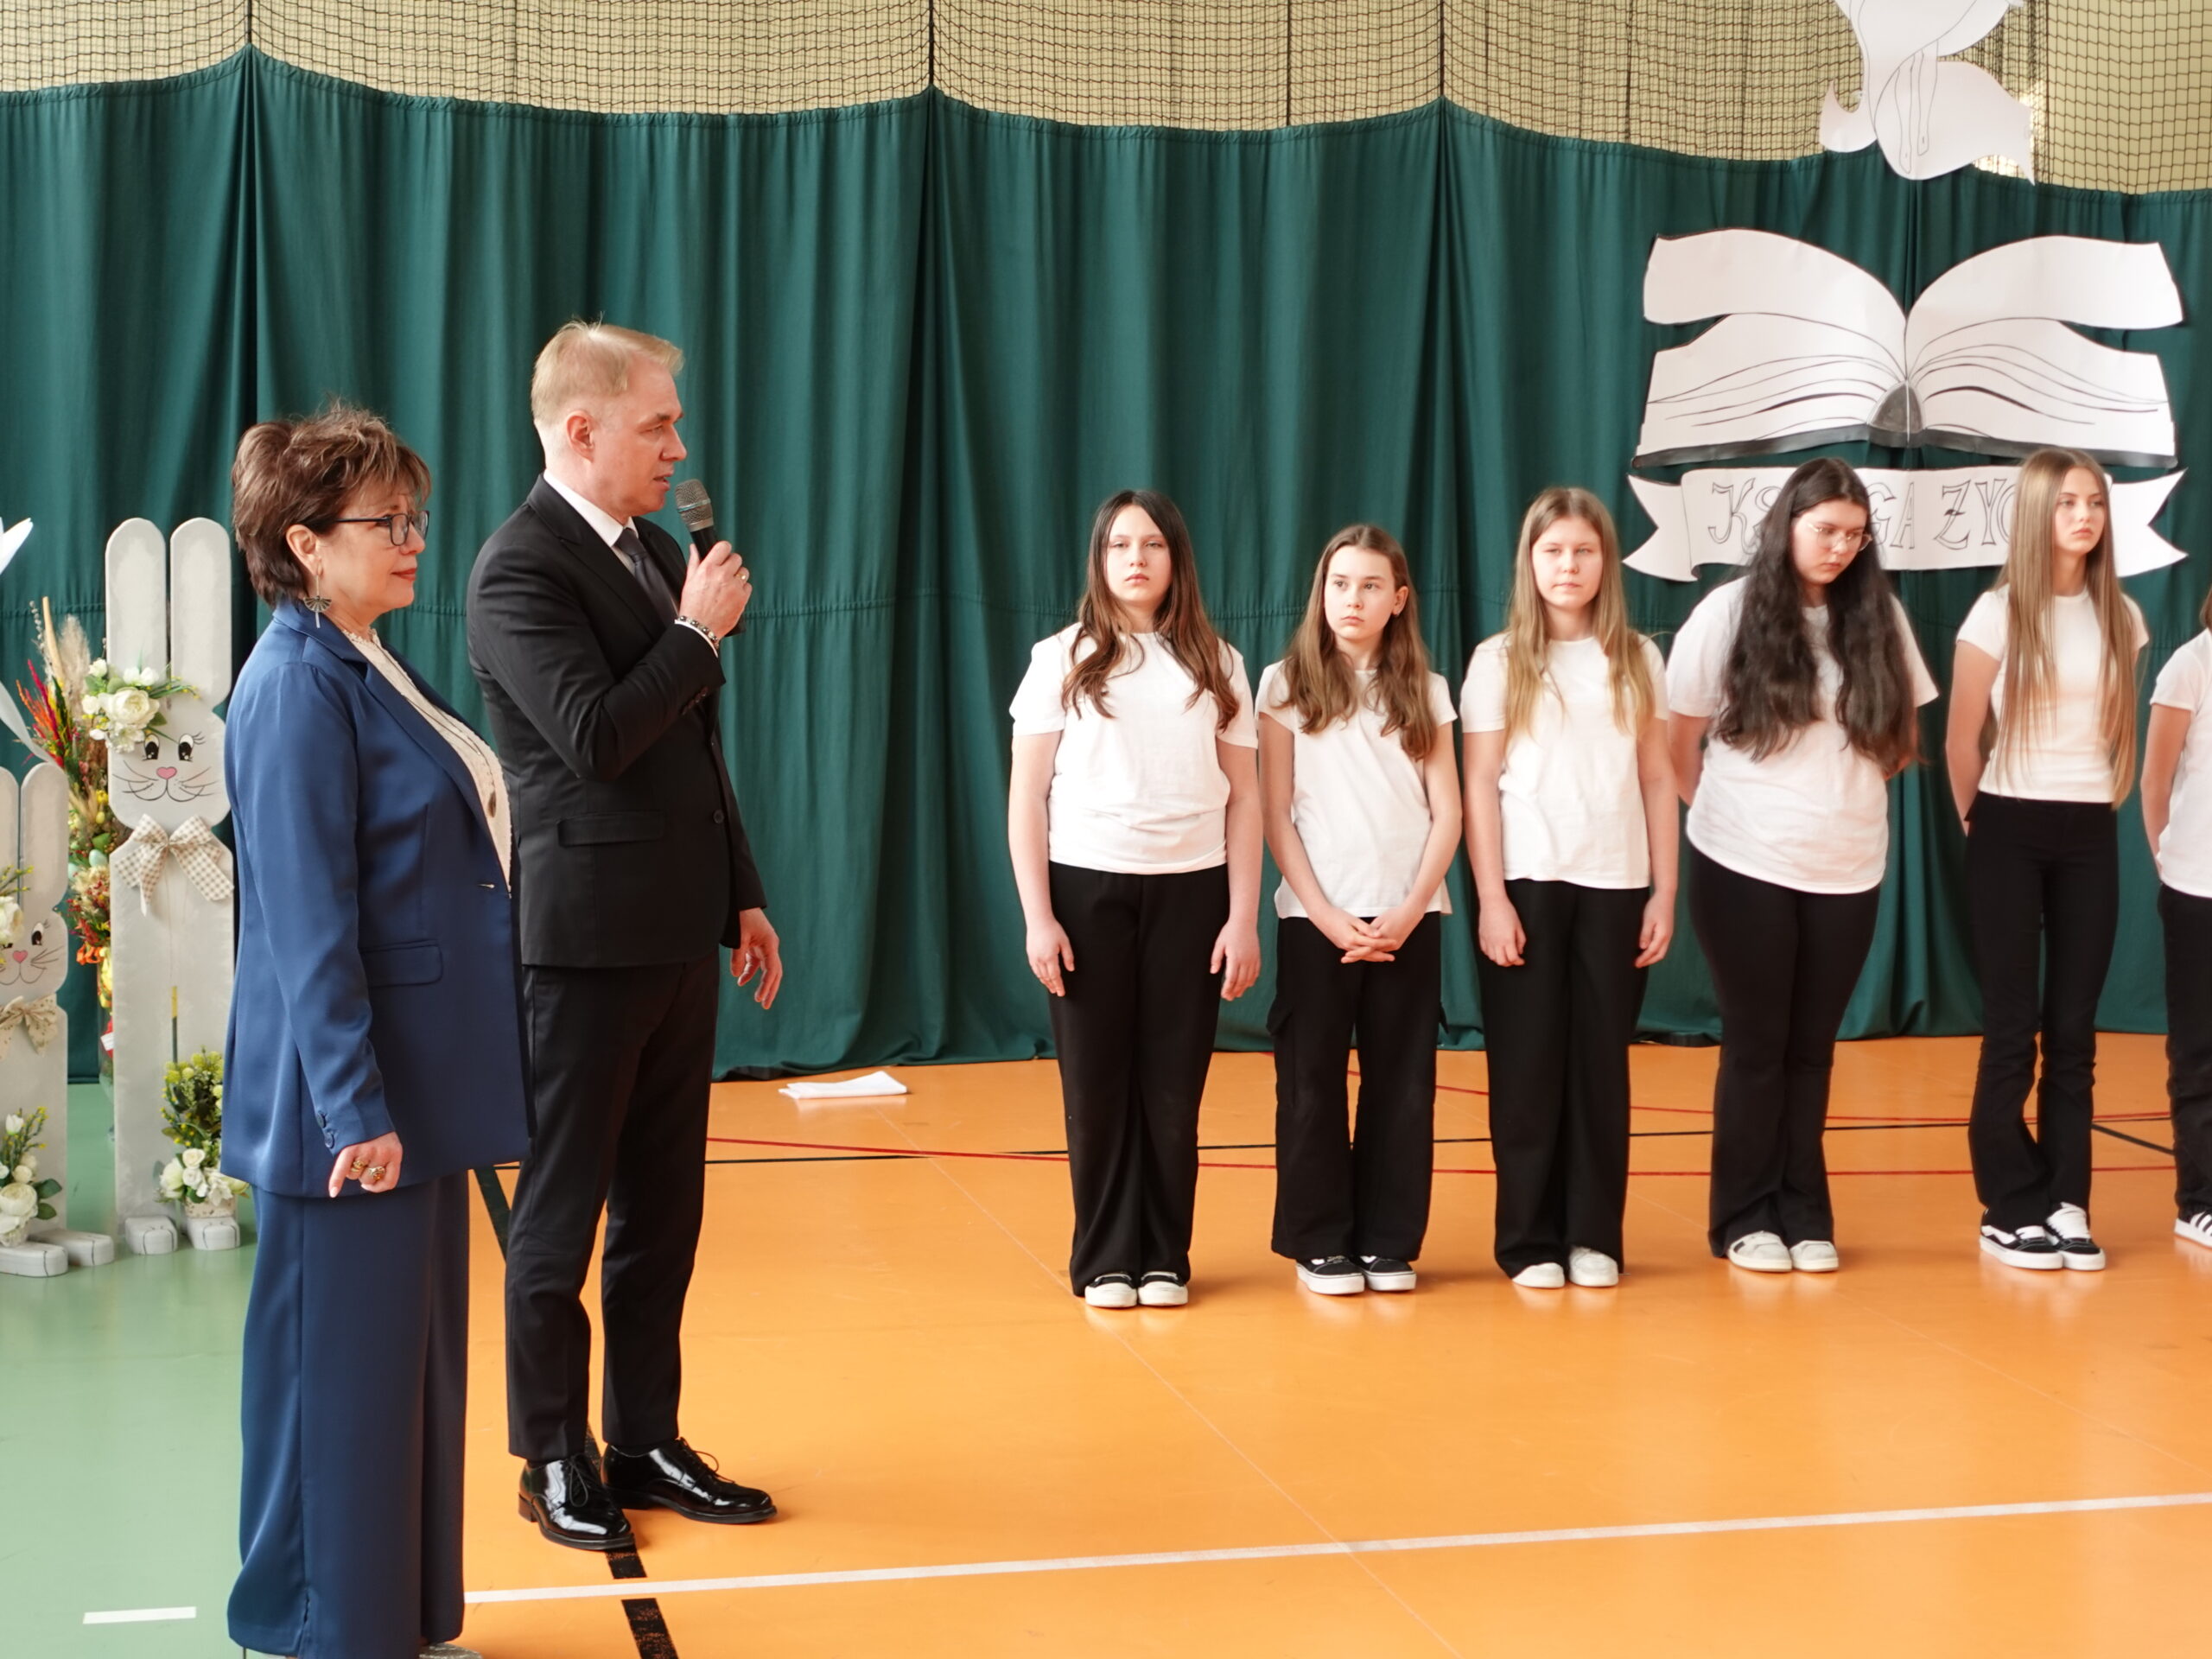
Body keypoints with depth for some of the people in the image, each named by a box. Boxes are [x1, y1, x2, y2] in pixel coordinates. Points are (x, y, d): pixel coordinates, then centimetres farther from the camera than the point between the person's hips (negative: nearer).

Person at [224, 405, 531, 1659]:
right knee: (342, 1367, 1)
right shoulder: (299, 688, -16)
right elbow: (309, 923, -20)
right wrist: (356, 1109, -22)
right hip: (354, 1098, -10)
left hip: (419, 1083, 10)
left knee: (419, 1357, 16)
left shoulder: (371, 672, 12)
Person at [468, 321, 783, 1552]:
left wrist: (742, 896, 17)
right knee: (563, 1210, 6)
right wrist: (698, 633, -13)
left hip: (680, 933, 8)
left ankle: (646, 1440, 24)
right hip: (588, 939, -8)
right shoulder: (521, 568, -13)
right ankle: (554, 1458, 18)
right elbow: (598, 737, -24)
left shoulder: (657, 551, 13)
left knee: (663, 1209, 13)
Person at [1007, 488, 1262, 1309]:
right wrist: (1037, 916, -6)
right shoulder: (1062, 659, 3)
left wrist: (1243, 917, 0)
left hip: (1190, 891, 1)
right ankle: (1105, 1259, 14)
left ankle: (1165, 1258, 14)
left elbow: (1243, 799, 7)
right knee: (1097, 1083, 3)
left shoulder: (1217, 664, 7)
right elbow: (1026, 797, 1)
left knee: (1173, 1084, 3)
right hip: (1088, 887, -1)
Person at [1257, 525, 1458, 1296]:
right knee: (1313, 1079, 0)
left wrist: (1409, 910, -9)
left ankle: (1389, 1242, 12)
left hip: (1408, 915, 2)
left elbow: (1448, 814, 4)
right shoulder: (1287, 683, 2)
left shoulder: (1424, 690, 9)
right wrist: (1326, 914, -10)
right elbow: (1276, 816, -2)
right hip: (1316, 915, -2)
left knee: (1402, 1081, 2)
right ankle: (1320, 1242, 11)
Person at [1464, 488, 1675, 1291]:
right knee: (1529, 1064, 1)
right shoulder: (1498, 661, 1)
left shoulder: (1637, 660, 7)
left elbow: (1657, 781, 8)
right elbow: (1480, 787, -2)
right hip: (1527, 883, -2)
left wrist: (1664, 892, 3)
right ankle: (1529, 1240, 9)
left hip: (1613, 884, 2)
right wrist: (1491, 898, -9)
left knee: (1601, 1061, 4)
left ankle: (1595, 1235, 12)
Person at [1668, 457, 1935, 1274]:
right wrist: (1727, 810, 3)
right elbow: (1681, 739, 0)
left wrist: (1842, 790, 5)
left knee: (1811, 1045, 10)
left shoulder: (1879, 617, 3)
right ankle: (1745, 1217, 15)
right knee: (1756, 1043, 5)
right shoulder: (1728, 612, -5)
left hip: (1847, 868, 2)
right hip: (1745, 867, -2)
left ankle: (1806, 1215, 19)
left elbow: (1902, 739, 13)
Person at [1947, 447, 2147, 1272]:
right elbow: (1961, 741, -3)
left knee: (2074, 1027, 4)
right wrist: (1979, 823, 5)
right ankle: (2010, 1209, 6)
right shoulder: (1998, 613, -7)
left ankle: (2067, 1204, 9)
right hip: (2012, 831, -3)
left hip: (2090, 835, 3)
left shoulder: (2121, 616, 5)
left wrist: (2106, 801, 10)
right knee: (2013, 1026, -1)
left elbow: (2122, 730, 14)